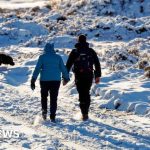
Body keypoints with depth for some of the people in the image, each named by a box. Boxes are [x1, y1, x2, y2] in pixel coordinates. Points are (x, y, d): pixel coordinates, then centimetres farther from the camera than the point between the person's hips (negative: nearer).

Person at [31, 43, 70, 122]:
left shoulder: (42, 57, 1)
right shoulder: (58, 57, 6)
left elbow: (37, 69, -5)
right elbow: (63, 68, 10)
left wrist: (33, 80, -6)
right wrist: (66, 78, 25)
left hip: (44, 80, -1)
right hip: (56, 80, 1)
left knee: (44, 96, 20)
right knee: (53, 98, 6)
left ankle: (44, 110, -1)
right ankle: (52, 116, 0)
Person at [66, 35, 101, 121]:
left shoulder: (74, 52, 2)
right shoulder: (91, 51, 5)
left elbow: (68, 65, 2)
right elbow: (97, 64, 5)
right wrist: (98, 76, 11)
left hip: (79, 76, -1)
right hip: (89, 75, 1)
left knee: (82, 94, 3)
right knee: (86, 93, 17)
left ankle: (85, 114, -5)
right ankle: (85, 111, 10)